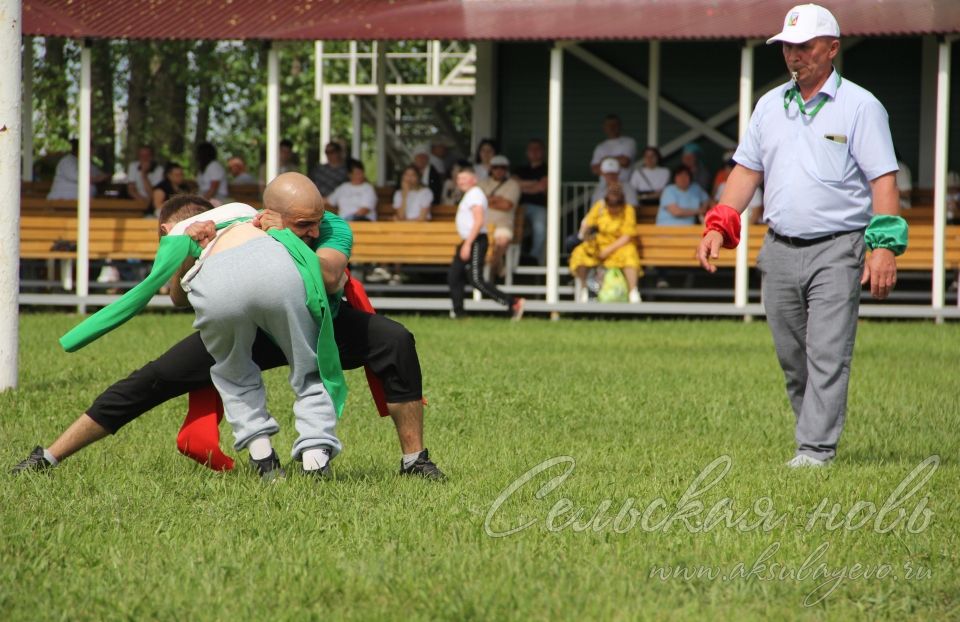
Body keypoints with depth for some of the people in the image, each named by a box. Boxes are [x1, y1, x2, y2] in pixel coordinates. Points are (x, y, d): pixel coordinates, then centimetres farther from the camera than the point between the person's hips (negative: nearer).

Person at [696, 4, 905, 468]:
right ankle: (816, 433, 21)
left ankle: (816, 448, -12)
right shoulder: (770, 105, 14)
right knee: (792, 358, 9)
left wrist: (885, 246, -16)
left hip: (837, 249, -5)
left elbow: (883, 179, -7)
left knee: (828, 354, -11)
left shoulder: (860, 106, -2)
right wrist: (719, 227, 4)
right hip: (779, 250, 6)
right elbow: (747, 169, 17)